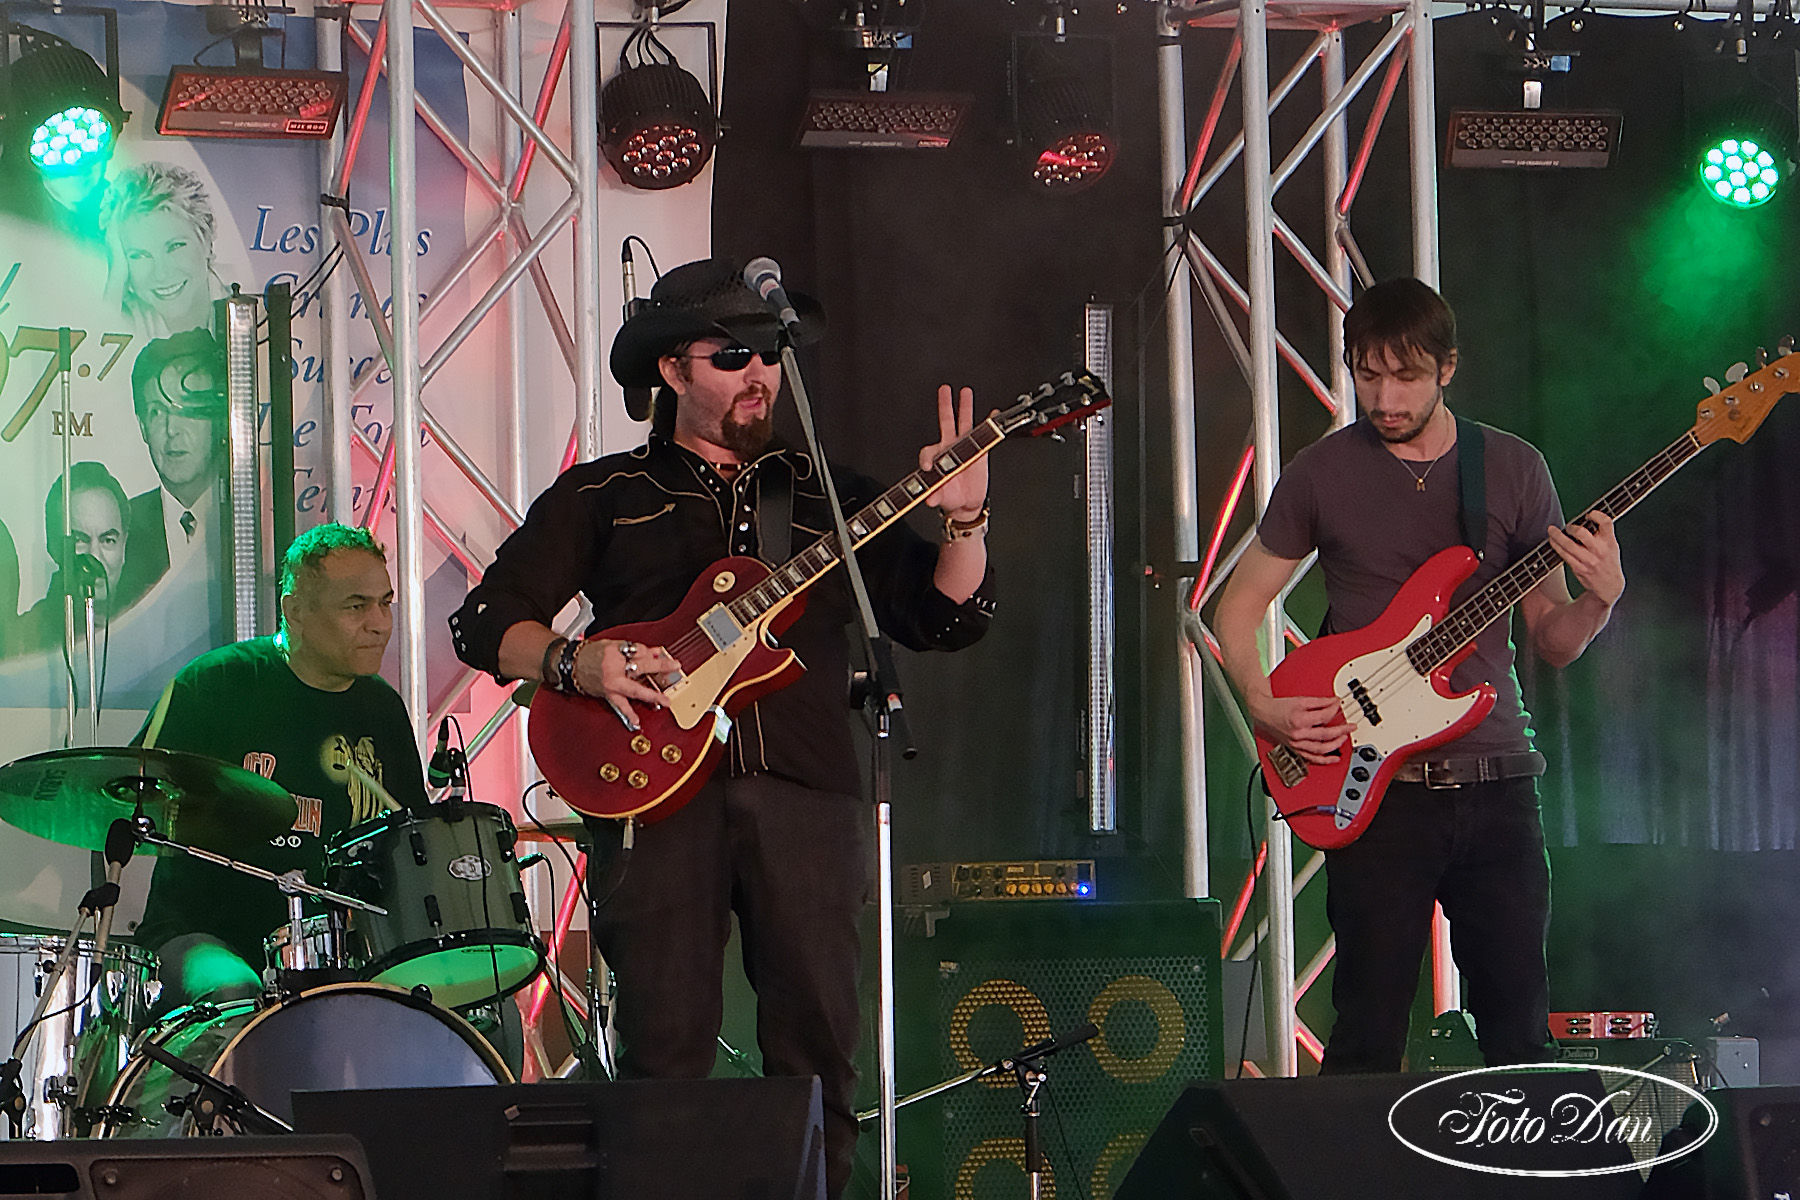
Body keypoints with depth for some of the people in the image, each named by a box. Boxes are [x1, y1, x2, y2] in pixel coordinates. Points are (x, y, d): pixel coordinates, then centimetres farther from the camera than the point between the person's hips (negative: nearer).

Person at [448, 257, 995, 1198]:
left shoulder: (826, 494, 20)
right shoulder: (603, 496, 14)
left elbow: (945, 617, 13)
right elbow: (484, 623, 10)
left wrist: (961, 520, -4)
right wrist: (575, 662, -8)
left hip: (804, 793, 2)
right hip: (658, 794, -2)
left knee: (818, 1047, -3)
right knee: (665, 1053, -6)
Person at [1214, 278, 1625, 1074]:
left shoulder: (1514, 470, 6)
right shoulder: (1323, 473, 3)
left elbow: (1552, 642, 8)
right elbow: (1239, 604, 10)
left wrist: (1599, 601, -13)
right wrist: (1264, 706, -7)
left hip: (1496, 786, 1)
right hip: (1374, 791, -1)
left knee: (1520, 1030, 1)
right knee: (1367, 1042, -3)